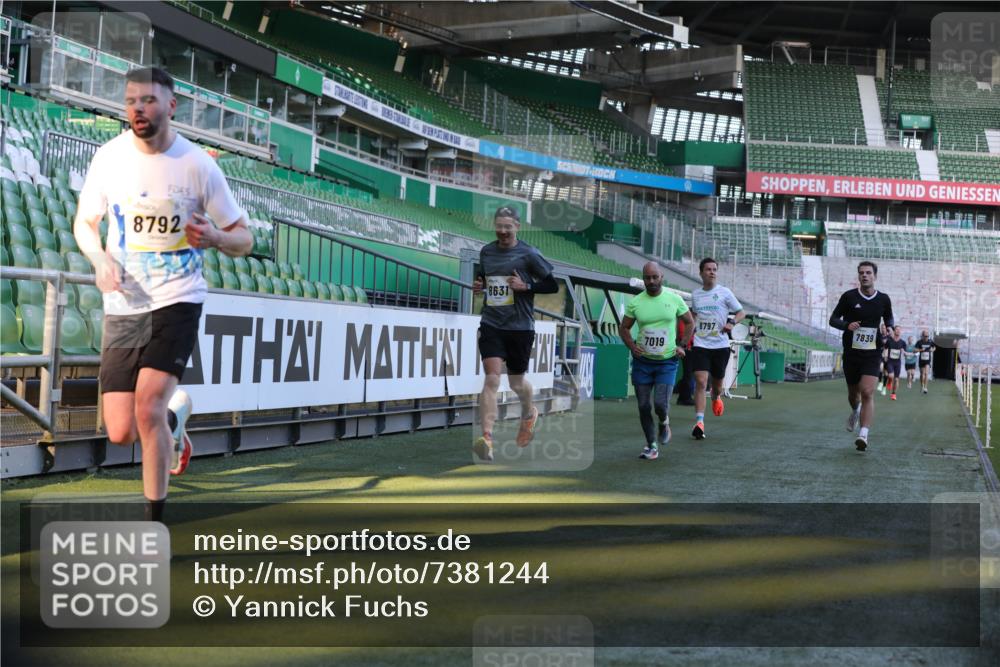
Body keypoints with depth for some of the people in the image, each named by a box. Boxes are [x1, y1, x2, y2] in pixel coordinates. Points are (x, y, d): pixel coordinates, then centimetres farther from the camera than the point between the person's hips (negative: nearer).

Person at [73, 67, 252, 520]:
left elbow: (243, 239, 1)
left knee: (147, 405, -21)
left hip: (178, 300, -3)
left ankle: (155, 521, -6)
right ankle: (175, 413, 36)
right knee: (120, 433, 1)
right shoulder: (109, 156, -1)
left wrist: (214, 237, -23)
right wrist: (100, 260, -9)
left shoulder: (198, 166, -7)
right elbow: (84, 222, 13)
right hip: (122, 307, 3)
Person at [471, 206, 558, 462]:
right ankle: (486, 437, -23)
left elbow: (553, 286, -2)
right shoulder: (486, 251, 7)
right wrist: (478, 285, 3)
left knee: (516, 382, 13)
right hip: (491, 325, 2)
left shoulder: (528, 254, -5)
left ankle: (529, 414, 48)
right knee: (492, 379, -15)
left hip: (520, 327, -2)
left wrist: (526, 286, -16)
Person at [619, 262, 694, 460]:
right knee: (644, 406, 1)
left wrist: (682, 345, 0)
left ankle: (664, 423, 22)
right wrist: (632, 346, -7)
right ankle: (652, 445, 16)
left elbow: (690, 322, 10)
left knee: (660, 403, -14)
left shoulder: (674, 299, -3)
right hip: (642, 361, 2)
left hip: (667, 361, -2)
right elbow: (624, 328, 9)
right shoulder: (635, 302, -2)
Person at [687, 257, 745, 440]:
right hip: (700, 344, 0)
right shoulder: (695, 295, 8)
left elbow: (741, 313, 3)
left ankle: (716, 397, 51)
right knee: (701, 382, -14)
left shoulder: (724, 292, -1)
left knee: (717, 382, 13)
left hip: (720, 345, 0)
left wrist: (732, 322, -16)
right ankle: (699, 423, -16)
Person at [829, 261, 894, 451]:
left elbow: (888, 318, 21)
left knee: (867, 393, -17)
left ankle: (863, 435, -19)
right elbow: (833, 319, 0)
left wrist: (889, 327, -2)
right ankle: (856, 411, 51)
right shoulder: (848, 297, -4)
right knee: (853, 392, 15)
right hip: (851, 352, 1)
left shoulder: (883, 299, 2)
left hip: (872, 353, -1)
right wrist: (847, 325, -21)